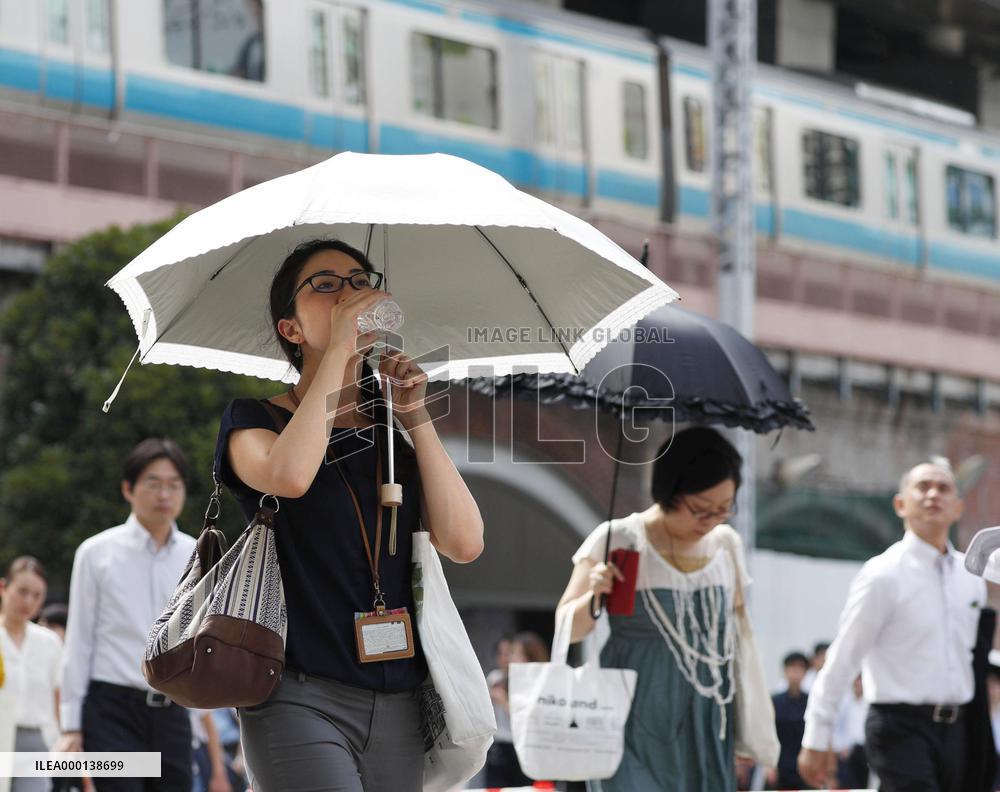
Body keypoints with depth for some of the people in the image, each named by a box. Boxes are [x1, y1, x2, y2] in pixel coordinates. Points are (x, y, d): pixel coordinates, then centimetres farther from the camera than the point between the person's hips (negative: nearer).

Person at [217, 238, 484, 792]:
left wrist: (415, 417, 0)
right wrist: (339, 347, -12)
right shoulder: (254, 421, 6)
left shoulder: (399, 435, 17)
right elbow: (289, 475, -19)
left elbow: (464, 544, 2)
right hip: (300, 699, -5)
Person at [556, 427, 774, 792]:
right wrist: (594, 596, -22)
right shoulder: (618, 540, -5)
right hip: (639, 728, -4)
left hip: (704, 731, 5)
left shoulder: (726, 545, 8)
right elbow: (566, 628, 0)